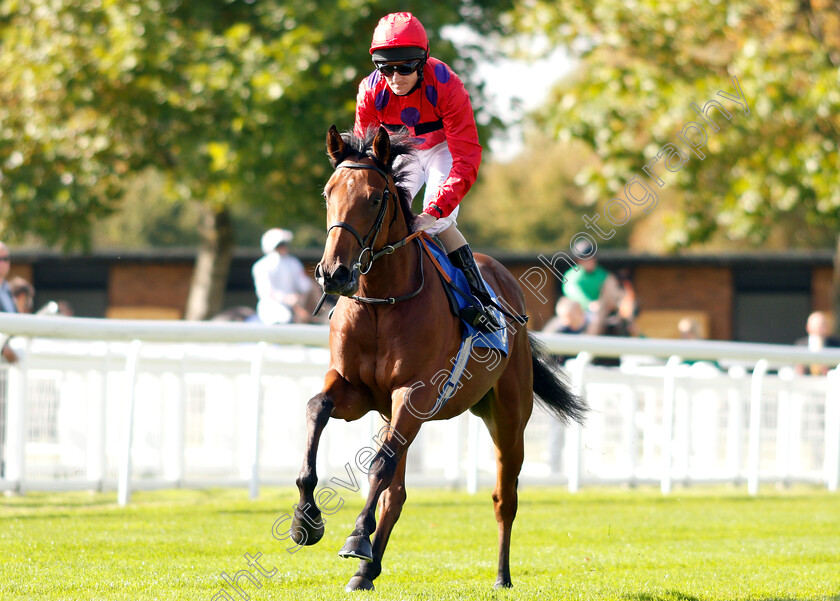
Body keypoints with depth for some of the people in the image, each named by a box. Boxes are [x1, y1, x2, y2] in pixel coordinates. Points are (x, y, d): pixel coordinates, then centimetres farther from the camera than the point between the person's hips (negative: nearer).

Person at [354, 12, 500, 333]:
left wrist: (435, 211, -48)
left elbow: (466, 159, -37)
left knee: (438, 223, -23)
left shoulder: (447, 86, -35)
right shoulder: (371, 91, -25)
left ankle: (478, 300, -15)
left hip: (444, 149, -4)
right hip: (402, 152, 4)